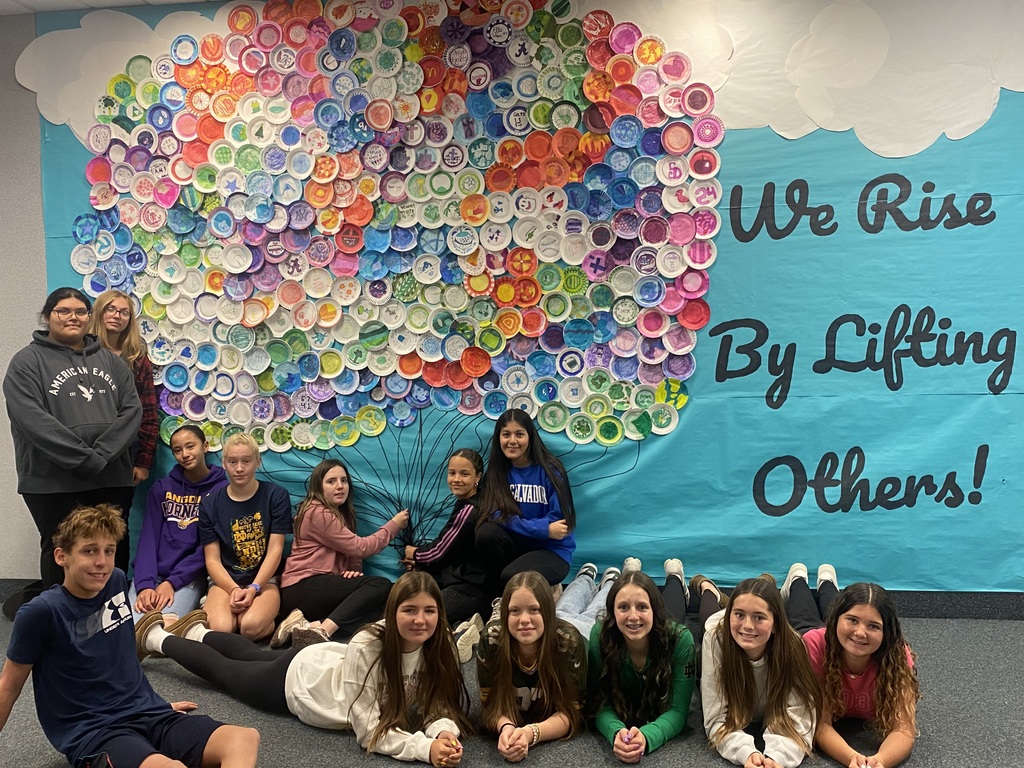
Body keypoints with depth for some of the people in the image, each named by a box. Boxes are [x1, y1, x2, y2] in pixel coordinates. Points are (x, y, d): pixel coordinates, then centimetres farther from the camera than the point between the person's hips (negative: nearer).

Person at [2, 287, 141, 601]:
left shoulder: (110, 360, 13)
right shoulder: (28, 361, 1)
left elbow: (132, 409, 2)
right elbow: (32, 419, -13)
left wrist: (101, 455, -12)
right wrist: (84, 459, -17)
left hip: (112, 478, 4)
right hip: (53, 482, -3)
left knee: (115, 552, 10)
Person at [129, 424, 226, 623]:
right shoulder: (161, 488, 12)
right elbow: (148, 539, 4)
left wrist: (172, 582, -14)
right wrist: (144, 584, -12)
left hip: (189, 577, -3)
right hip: (152, 574, 3)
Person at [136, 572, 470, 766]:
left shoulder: (438, 647, -28)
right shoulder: (366, 648, -42)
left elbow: (442, 706, -20)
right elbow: (369, 731, -38)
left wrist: (444, 731, -42)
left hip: (327, 664, 4)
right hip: (298, 677, -4)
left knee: (254, 655, 31)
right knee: (221, 669, 22)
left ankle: (199, 633, 57)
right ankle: (156, 637, 48)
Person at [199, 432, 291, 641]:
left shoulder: (276, 496, 0)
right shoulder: (209, 503, 4)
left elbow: (275, 550, -4)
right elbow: (212, 559, 1)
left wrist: (254, 588, -17)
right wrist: (234, 589, -17)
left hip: (264, 580, -1)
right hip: (225, 580, 2)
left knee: (252, 626, -32)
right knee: (220, 628, -29)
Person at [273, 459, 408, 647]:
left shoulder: (341, 513, 20)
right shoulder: (318, 513, -11)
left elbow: (352, 552, 14)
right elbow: (360, 547, -11)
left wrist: (355, 569, -10)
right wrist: (394, 525, 0)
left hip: (320, 585, 9)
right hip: (301, 588, -9)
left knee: (380, 604, -18)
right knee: (381, 585, -25)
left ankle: (316, 625, -26)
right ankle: (323, 630, -34)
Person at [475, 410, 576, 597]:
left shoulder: (549, 470, -10)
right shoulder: (496, 471, 0)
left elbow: (558, 521, -13)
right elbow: (497, 516, -12)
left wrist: (518, 524, -19)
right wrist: (543, 528, -21)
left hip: (552, 549, -3)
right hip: (517, 545, 4)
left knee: (512, 577, -31)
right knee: (487, 533, -27)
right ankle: (497, 595, -6)